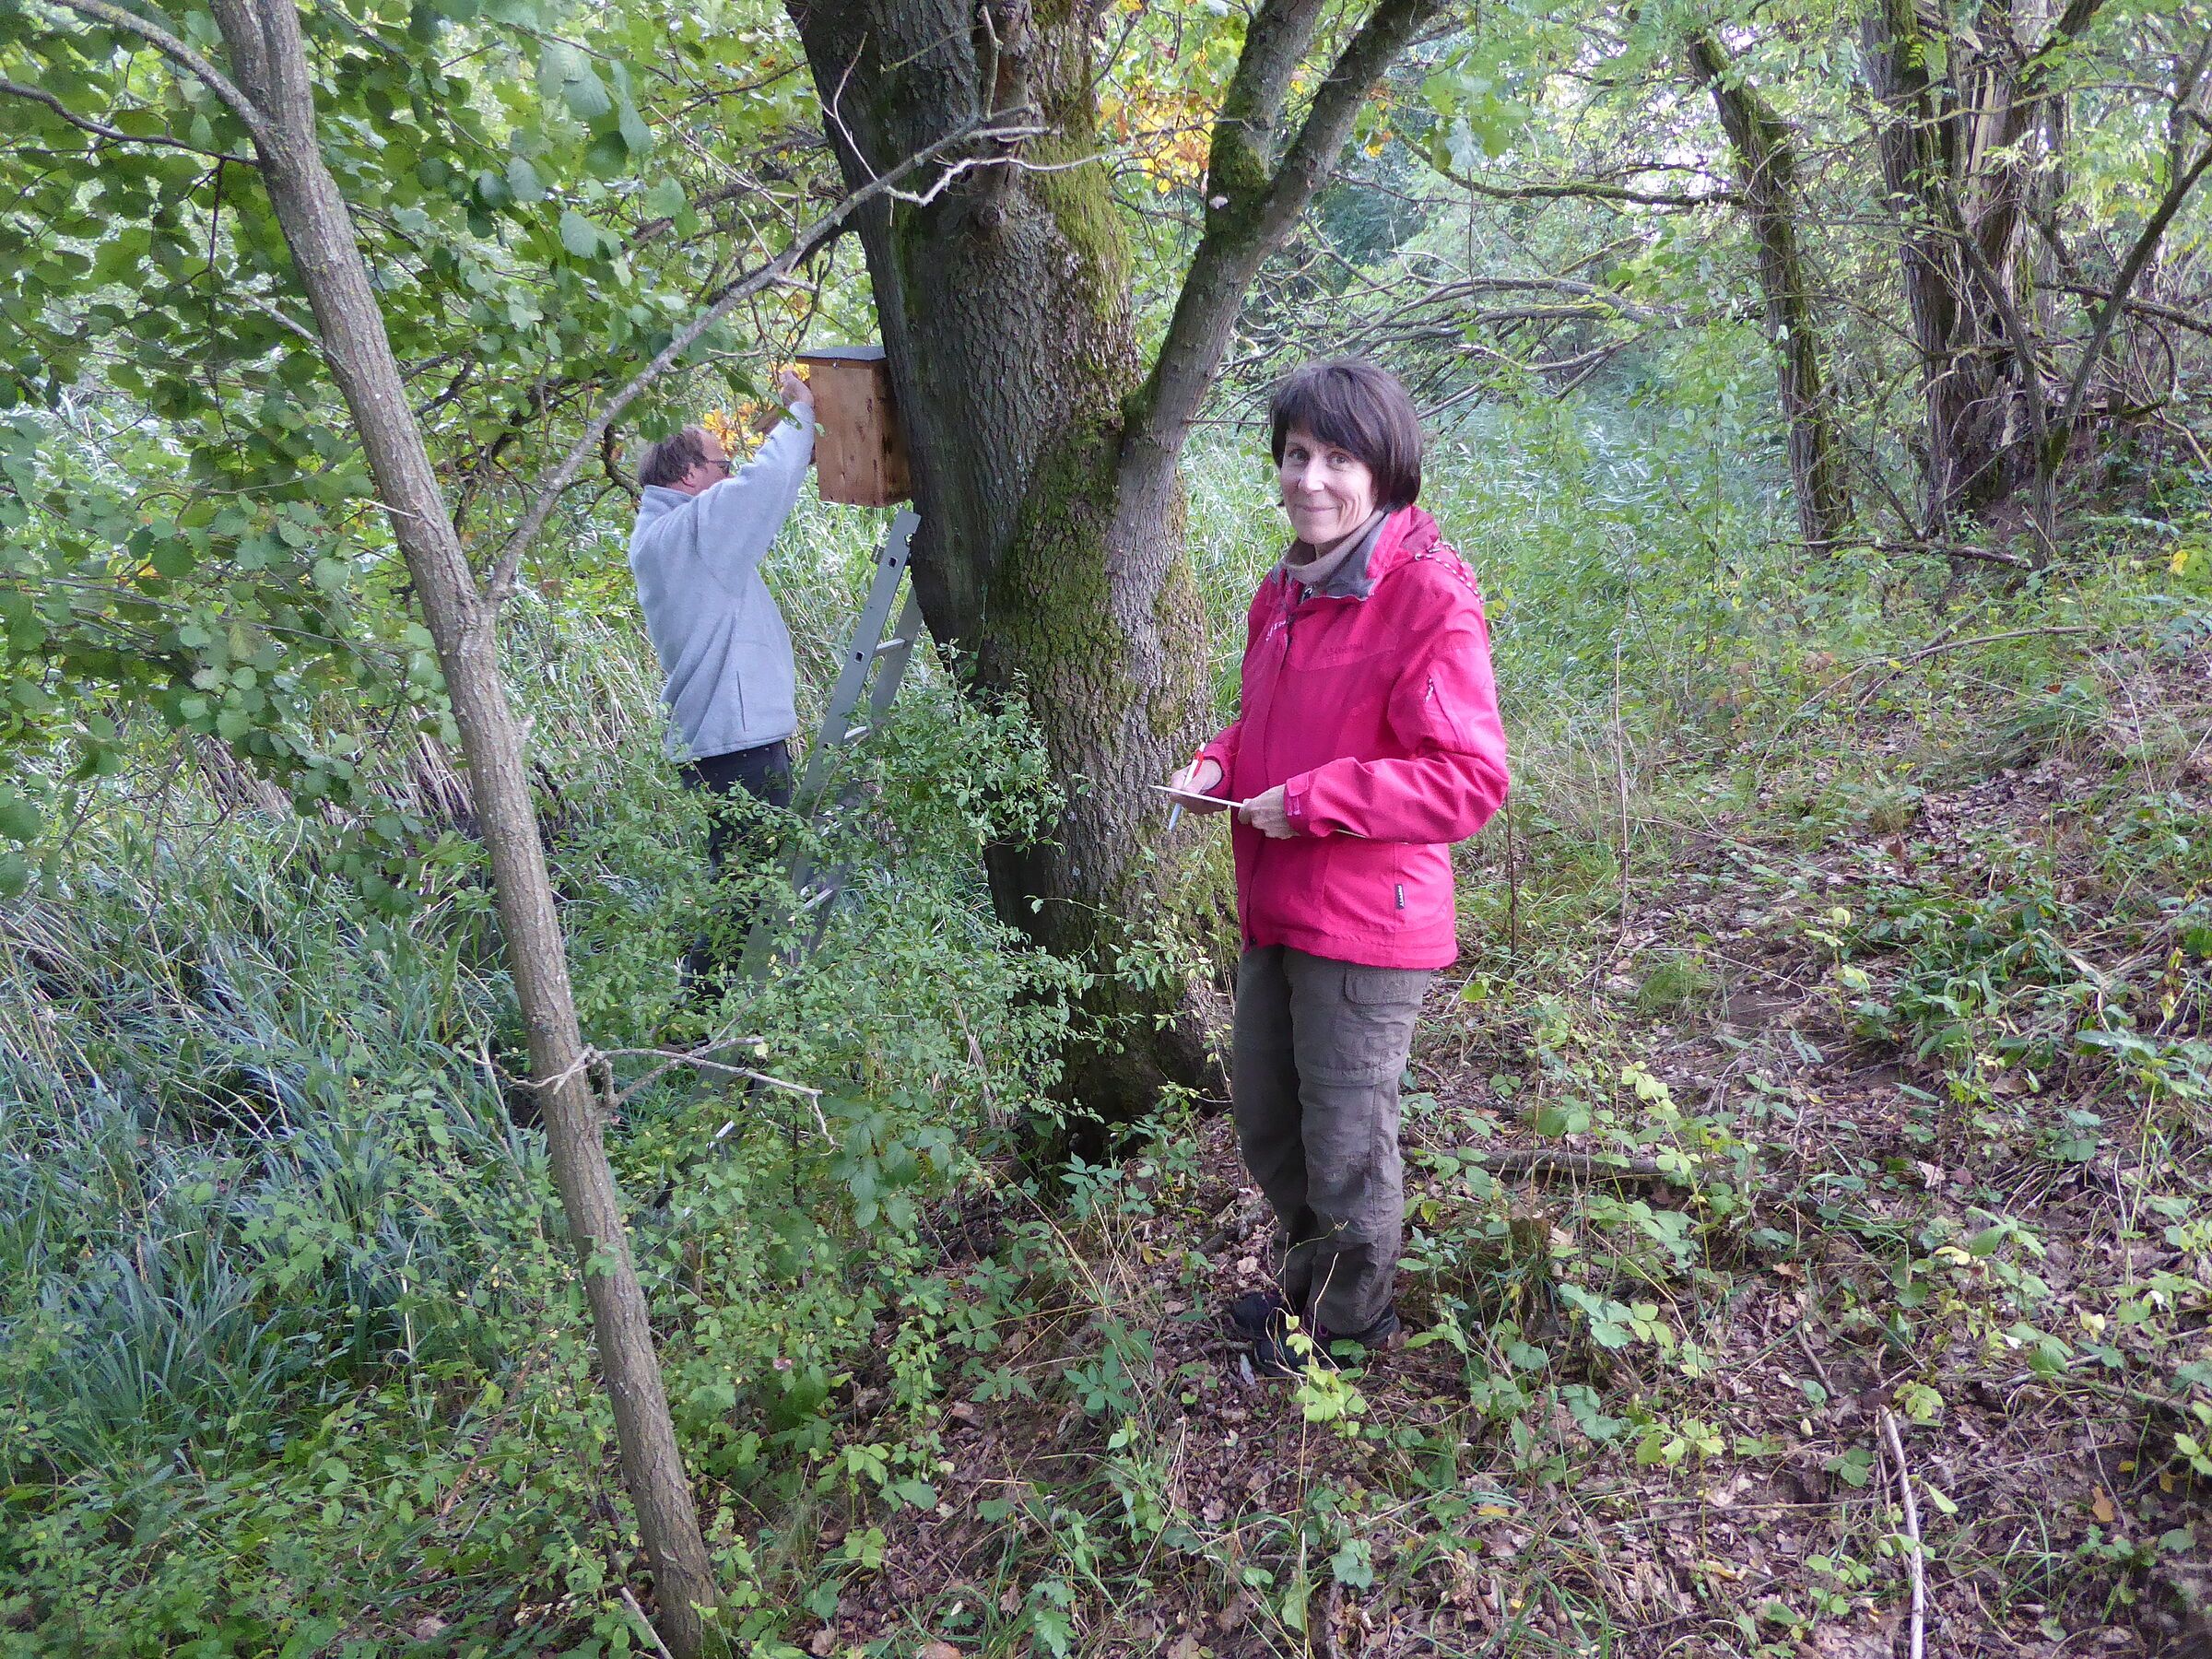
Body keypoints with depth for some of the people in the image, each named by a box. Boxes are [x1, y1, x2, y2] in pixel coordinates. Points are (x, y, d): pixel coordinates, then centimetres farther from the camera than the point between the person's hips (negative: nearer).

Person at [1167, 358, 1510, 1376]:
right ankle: (1310, 1276, 48)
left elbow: (1469, 779, -21)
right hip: (1275, 911, 9)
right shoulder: (1285, 589, 10)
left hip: (1366, 924, -8)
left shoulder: (1428, 594, -17)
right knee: (1262, 1117, 22)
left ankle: (1343, 1323, 35)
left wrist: (1310, 801, -23)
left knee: (1346, 1142, 8)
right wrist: (1221, 762, 2)